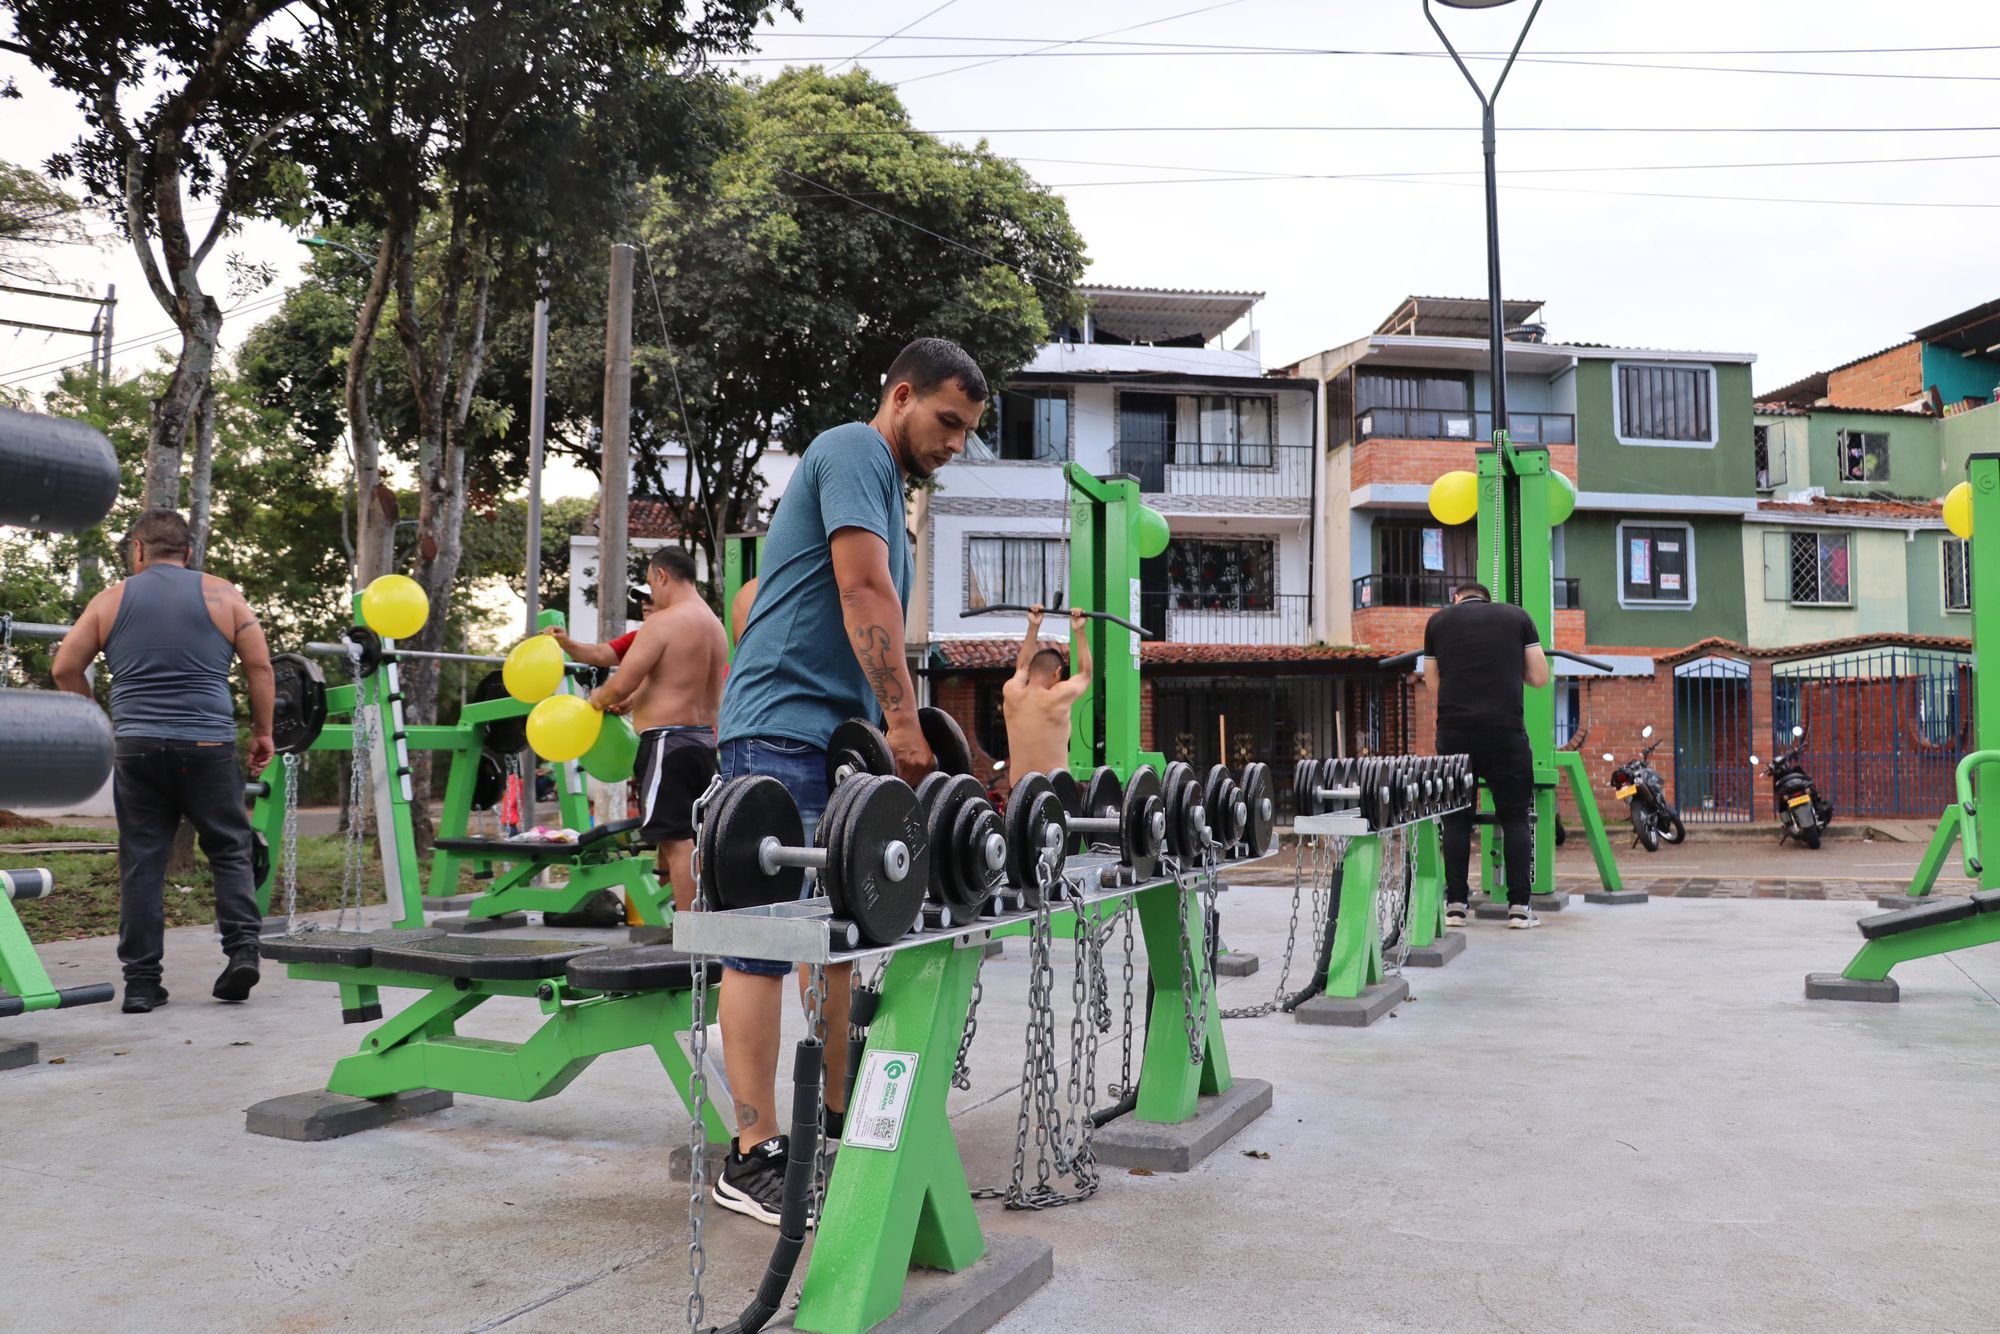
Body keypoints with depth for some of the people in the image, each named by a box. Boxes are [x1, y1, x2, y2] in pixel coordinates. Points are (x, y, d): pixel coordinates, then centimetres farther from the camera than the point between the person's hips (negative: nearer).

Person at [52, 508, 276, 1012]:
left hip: (137, 747, 1)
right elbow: (260, 667, 1)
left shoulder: (111, 600, 9)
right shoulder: (222, 595, 5)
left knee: (141, 863, 5)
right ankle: (242, 948, -3)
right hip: (209, 746, -1)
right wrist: (262, 731, 9)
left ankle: (141, 981, 7)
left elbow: (65, 667, 7)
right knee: (230, 850, 10)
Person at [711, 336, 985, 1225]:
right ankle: (753, 1156, -4)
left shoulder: (886, 483, 23)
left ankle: (835, 1123, 21)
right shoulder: (853, 452, -7)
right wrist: (905, 723, -20)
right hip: (785, 728, -10)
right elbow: (864, 592, -19)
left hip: (841, 734, 10)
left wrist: (890, 730, 16)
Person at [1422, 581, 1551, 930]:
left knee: (1456, 819, 10)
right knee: (1515, 817, 8)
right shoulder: (1518, 617, 13)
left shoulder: (1438, 621, 14)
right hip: (1506, 731, -1)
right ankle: (1519, 907, 6)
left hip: (1454, 732, 1)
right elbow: (1540, 678, 10)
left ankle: (1455, 905, 10)